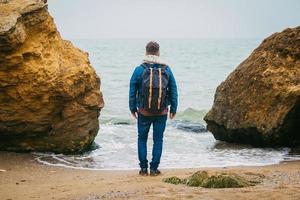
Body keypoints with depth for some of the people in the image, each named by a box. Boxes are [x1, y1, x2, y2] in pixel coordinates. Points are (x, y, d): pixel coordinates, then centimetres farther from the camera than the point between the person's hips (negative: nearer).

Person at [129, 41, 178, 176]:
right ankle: (154, 169, 9)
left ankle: (143, 168, 11)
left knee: (142, 139, 12)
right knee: (158, 140, 9)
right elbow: (173, 91, 3)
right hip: (162, 113, 1)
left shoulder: (139, 70, -7)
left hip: (144, 112, -1)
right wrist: (173, 109, 12)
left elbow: (132, 91, -2)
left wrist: (133, 108, 9)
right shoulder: (166, 70, -2)